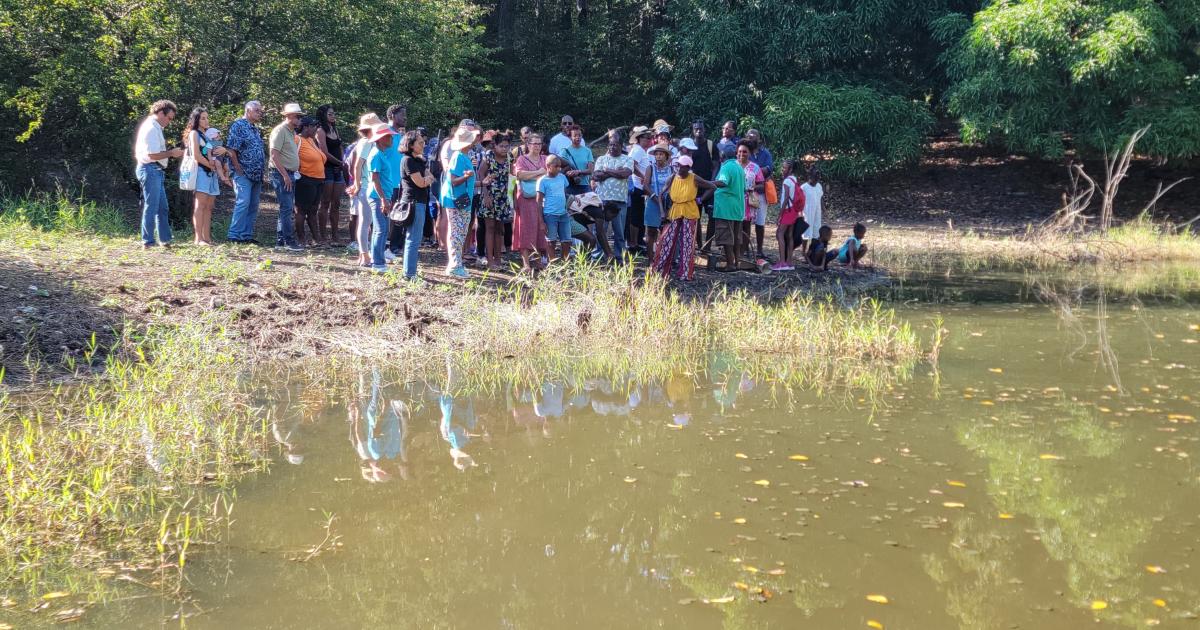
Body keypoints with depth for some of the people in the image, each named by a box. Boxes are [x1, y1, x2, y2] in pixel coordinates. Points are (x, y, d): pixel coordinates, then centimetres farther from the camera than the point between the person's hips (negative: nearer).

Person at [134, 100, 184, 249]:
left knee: (162, 208, 14)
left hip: (155, 171, 11)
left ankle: (165, 239, 20)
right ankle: (148, 242, 0)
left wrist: (171, 152, 7)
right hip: (151, 170, -11)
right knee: (151, 207, -5)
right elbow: (153, 155, -22)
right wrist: (171, 153, -12)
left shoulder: (155, 127, 16)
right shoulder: (151, 129, -16)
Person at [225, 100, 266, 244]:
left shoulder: (256, 129, 19)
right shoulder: (238, 125, -8)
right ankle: (234, 234, -11)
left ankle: (247, 234, 13)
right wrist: (238, 169, -16)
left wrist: (263, 169, 14)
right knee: (243, 203, -14)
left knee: (253, 206, 8)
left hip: (257, 174, 9)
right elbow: (231, 149, -14)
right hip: (244, 173, -9)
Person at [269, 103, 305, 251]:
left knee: (287, 208, 11)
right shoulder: (280, 130, -12)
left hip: (289, 174, 10)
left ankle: (280, 240, 17)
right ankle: (289, 241, -10)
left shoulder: (291, 132, 17)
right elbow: (274, 155, -19)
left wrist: (294, 173, 14)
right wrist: (285, 175, -21)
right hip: (281, 173, -10)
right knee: (286, 208, -10)